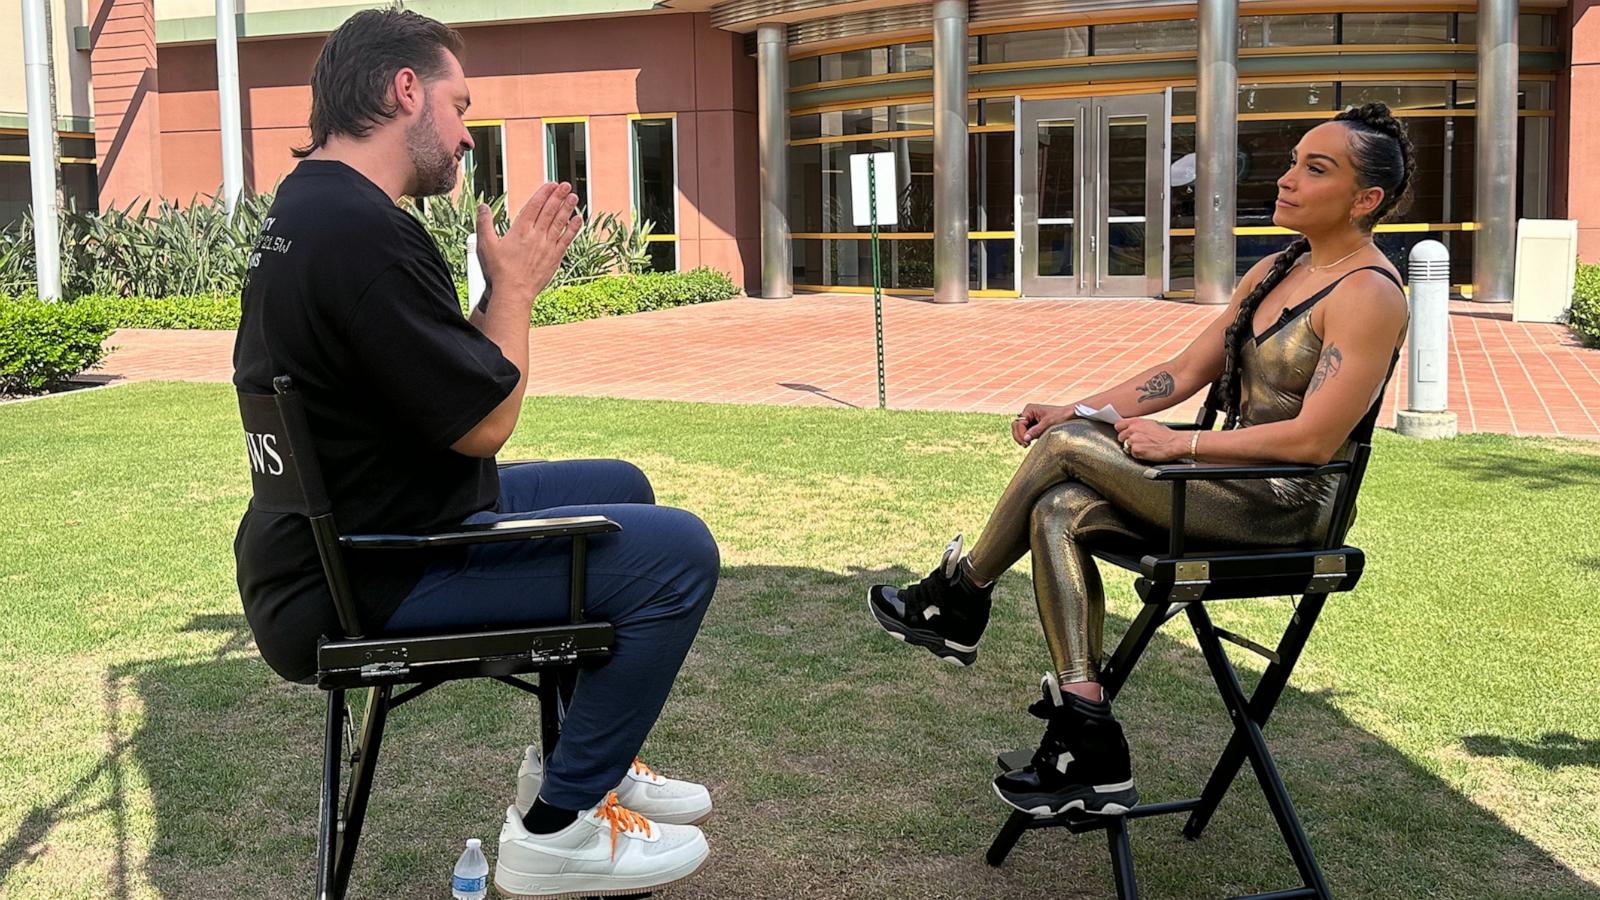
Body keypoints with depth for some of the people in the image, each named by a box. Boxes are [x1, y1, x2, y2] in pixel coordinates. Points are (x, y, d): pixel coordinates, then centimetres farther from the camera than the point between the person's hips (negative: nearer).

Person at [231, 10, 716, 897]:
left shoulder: (302, 208, 10)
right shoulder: (362, 231, -25)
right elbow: (483, 422, -20)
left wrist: (510, 282, 9)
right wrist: (514, 285, -7)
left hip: (344, 531, 11)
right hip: (365, 591, -11)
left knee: (619, 488, 21)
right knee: (675, 551, -15)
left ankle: (585, 758, 29)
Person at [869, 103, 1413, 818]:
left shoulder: (1368, 296, -14)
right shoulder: (1272, 274, 14)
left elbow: (1312, 441, -22)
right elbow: (1183, 374, 15)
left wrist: (1178, 444, -17)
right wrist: (1076, 409, 5)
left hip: (1286, 509, -9)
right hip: (1233, 485, 9)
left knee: (1065, 447, -15)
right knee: (1058, 512, -12)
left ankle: (961, 597, 9)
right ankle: (1089, 755, -13)